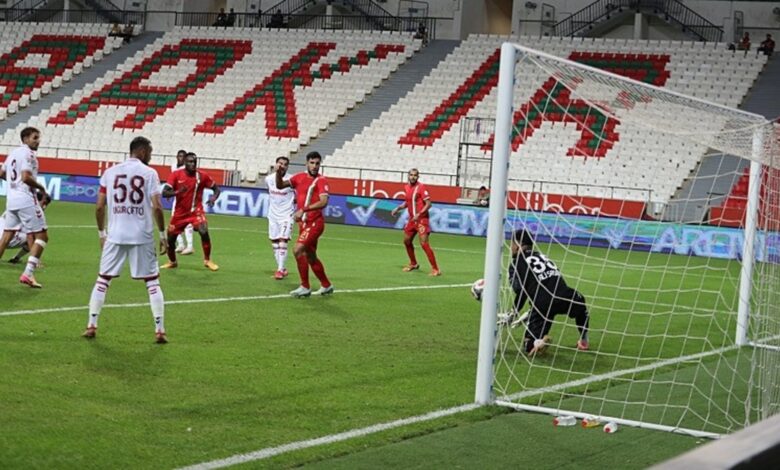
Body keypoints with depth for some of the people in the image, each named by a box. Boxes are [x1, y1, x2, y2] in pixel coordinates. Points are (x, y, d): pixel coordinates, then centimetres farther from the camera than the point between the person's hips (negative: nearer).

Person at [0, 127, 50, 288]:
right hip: (26, 199, -9)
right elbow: (26, 177, -22)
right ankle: (28, 273, -13)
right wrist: (41, 188, -9)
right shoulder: (28, 154, -11)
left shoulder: (13, 153, 17)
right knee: (41, 236, -3)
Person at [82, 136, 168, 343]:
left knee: (103, 280, 13)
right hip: (142, 236, -2)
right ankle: (159, 331, 1)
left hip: (115, 235, 2)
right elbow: (156, 207, -10)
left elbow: (99, 207, 5)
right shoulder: (149, 173, -2)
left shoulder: (110, 172, 7)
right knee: (152, 282, 6)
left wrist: (101, 233, 17)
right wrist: (162, 235, -1)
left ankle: (91, 326, 10)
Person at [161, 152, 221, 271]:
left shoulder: (202, 176, -7)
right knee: (170, 238, 6)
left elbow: (216, 188, 5)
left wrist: (214, 198, -17)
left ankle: (207, 260, -6)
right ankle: (172, 262, 34)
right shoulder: (176, 175, -9)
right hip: (180, 212, 2)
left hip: (196, 211, -2)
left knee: (204, 232, -25)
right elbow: (164, 192, -14)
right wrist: (177, 192, -34)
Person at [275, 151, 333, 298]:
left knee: (297, 250, -19)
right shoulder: (300, 177, 8)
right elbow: (280, 186, 11)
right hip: (304, 223, 7)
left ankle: (305, 287, -9)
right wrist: (278, 173, -8)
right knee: (311, 257, 15)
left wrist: (303, 210, -30)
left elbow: (323, 202, -24)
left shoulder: (321, 180, -11)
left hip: (314, 223, -7)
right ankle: (326, 286, 32)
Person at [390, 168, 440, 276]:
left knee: (424, 243, -16)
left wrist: (419, 214, -27)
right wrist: (398, 208, 11)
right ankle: (413, 264, 36)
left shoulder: (421, 187, -14)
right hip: (412, 219, 8)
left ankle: (435, 269, -13)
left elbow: (428, 204, -17)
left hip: (422, 219, -8)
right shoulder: (407, 187, 8)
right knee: (407, 241, 15)